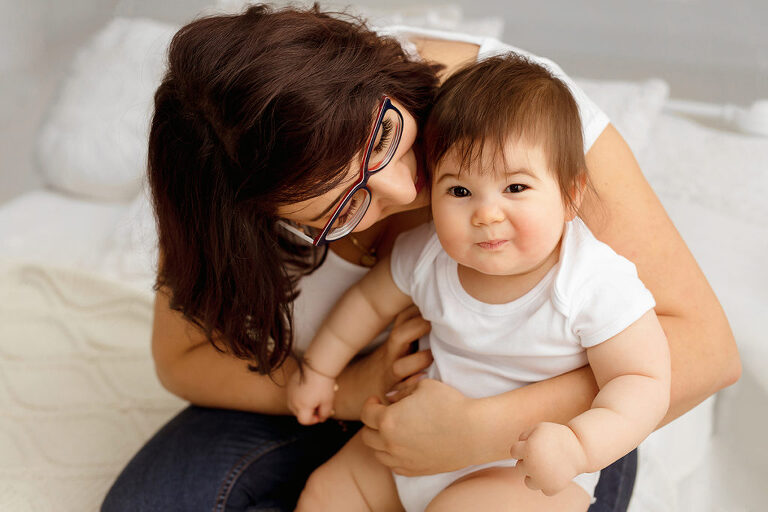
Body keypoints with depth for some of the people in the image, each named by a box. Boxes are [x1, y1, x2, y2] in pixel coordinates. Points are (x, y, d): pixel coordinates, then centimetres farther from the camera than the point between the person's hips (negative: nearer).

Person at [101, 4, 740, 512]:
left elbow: (705, 345, -30)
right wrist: (350, 390, -27)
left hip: (540, 409, -1)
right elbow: (182, 357, -9)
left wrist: (481, 430, -40)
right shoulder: (232, 190, -25)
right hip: (343, 396, 3)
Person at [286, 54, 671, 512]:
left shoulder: (597, 285, -26)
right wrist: (318, 368, 15)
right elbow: (372, 299, 8)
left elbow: (644, 381, -24)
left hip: (532, 464, -5)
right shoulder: (427, 256, -11)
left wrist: (577, 446, -40)